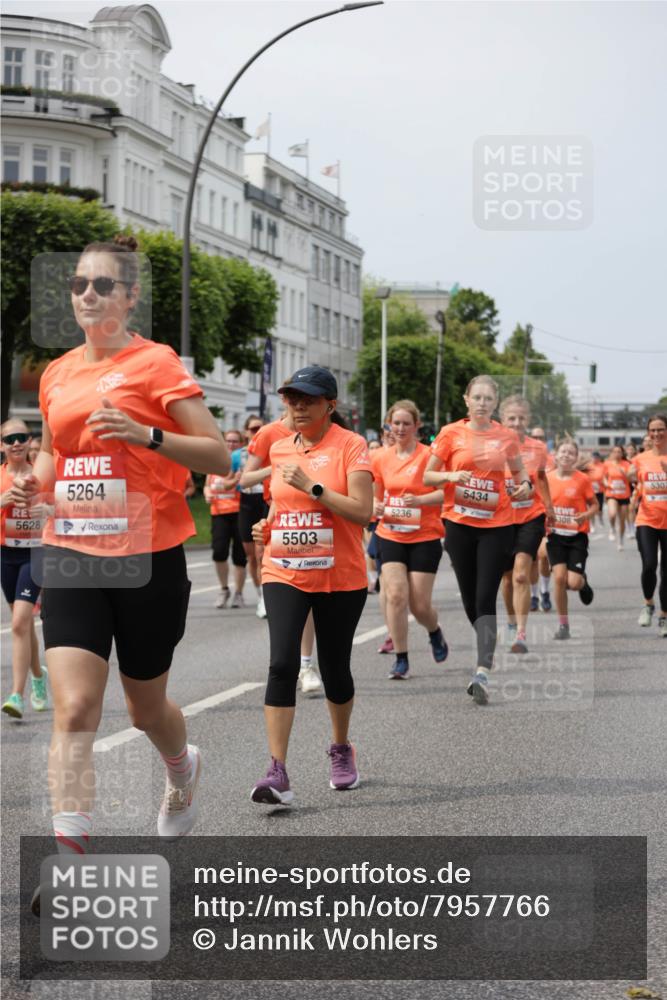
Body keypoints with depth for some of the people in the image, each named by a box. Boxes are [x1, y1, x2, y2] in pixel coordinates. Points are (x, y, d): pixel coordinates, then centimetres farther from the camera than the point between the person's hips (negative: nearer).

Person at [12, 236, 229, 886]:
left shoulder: (155, 363, -6)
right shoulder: (57, 374, 9)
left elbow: (220, 458, -9)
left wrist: (147, 435, -24)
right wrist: (36, 481, 4)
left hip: (148, 560, -3)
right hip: (72, 557, 3)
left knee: (145, 708, 14)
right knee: (74, 709, -12)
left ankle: (183, 769, 49)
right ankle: (70, 859, -12)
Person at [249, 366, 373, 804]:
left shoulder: (350, 445, -6)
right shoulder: (280, 449, 9)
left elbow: (362, 511, -15)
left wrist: (313, 487, -22)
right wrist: (267, 526, 5)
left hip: (341, 578, -3)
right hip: (284, 572, 3)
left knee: (334, 669, 9)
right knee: (282, 664, -14)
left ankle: (342, 749, 37)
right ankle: (278, 773, -17)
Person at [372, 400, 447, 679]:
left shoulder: (428, 456, -9)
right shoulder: (382, 458, 6)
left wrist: (420, 500, -26)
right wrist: (377, 507, -3)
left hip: (425, 538, -3)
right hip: (391, 536, 3)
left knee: (420, 604, -1)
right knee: (395, 595, -12)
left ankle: (435, 633, 34)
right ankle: (401, 660, -2)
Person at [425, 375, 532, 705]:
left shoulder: (507, 437, 3)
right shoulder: (451, 433, 0)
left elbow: (519, 471, 20)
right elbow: (428, 477, 4)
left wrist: (525, 484, -3)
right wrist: (451, 476, -16)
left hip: (496, 526, -1)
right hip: (460, 525, 1)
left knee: (485, 599, -11)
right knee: (469, 598, 9)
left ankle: (482, 673, -19)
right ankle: (487, 650, 35)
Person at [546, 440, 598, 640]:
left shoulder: (582, 479, -7)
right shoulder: (548, 478, 0)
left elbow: (594, 505, 2)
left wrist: (585, 515, -18)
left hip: (577, 535, -2)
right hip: (555, 535, 2)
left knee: (573, 582, -11)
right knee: (559, 577, -11)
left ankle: (583, 581, 29)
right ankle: (563, 624, 3)